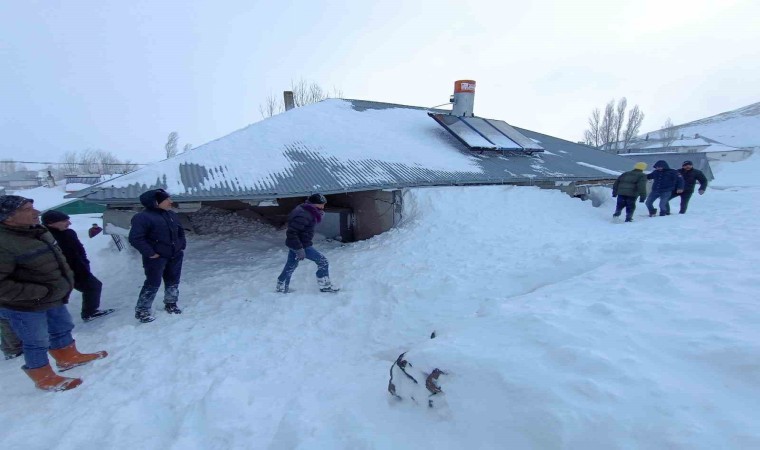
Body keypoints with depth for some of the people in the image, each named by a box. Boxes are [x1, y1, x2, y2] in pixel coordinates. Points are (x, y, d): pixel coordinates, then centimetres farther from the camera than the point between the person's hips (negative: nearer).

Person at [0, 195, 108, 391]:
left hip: (54, 298, 8)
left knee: (62, 329, 24)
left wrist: (67, 281, 7)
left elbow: (57, 259, 14)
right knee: (36, 343, 9)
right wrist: (38, 292, -27)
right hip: (25, 306, -8)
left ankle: (68, 357, 46)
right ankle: (45, 379, 28)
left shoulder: (35, 231, -1)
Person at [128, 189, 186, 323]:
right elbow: (135, 238, -20)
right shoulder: (143, 217, -16)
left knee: (173, 281, 15)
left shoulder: (171, 215, 9)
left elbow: (180, 231, 21)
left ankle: (170, 303, 33)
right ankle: (141, 310, 12)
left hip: (175, 256, 7)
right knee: (153, 283, -3)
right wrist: (150, 253, -20)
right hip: (156, 258, -7)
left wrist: (181, 246, 10)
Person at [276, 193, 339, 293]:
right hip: (302, 245, -10)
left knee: (291, 265, 24)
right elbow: (291, 233, -30)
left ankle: (281, 287, 40)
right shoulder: (303, 215, -27)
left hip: (295, 244, 10)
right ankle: (325, 286, 10)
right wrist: (299, 249, -29)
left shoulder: (306, 210, 4)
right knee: (323, 262, -2)